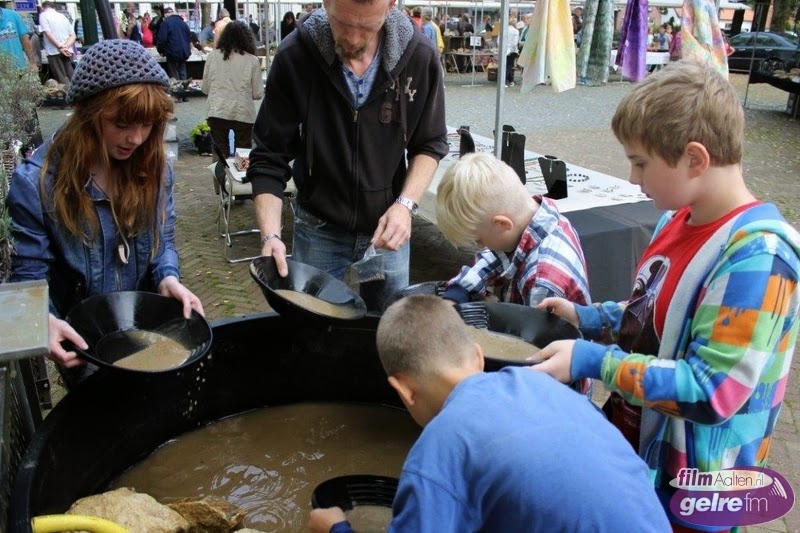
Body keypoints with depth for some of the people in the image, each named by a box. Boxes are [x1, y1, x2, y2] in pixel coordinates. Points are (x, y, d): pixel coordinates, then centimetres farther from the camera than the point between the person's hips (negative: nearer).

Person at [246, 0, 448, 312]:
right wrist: (271, 235, -22)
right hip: (318, 230, -1)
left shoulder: (419, 58, -14)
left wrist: (406, 204, -17)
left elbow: (430, 145, -1)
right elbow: (269, 158, -10)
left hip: (387, 228, 1)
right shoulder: (293, 58, -16)